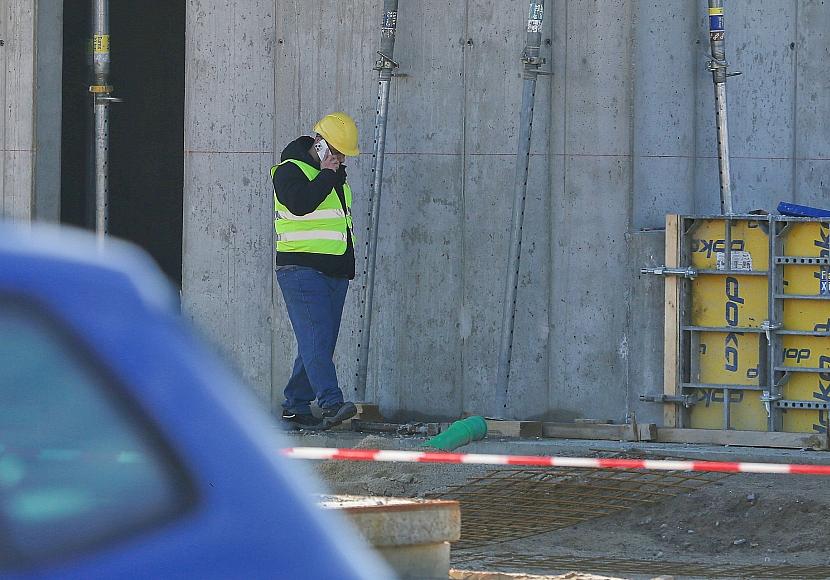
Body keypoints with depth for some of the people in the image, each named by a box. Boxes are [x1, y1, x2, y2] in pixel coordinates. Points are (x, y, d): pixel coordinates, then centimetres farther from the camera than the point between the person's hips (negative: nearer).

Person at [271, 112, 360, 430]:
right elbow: (300, 203, -25)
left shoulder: (337, 177, 21)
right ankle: (332, 404, -28)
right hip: (302, 269, -8)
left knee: (319, 343, 6)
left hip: (335, 272, 8)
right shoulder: (290, 170, -5)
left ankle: (296, 405, 13)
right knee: (316, 339, -17)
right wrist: (327, 175, -15)